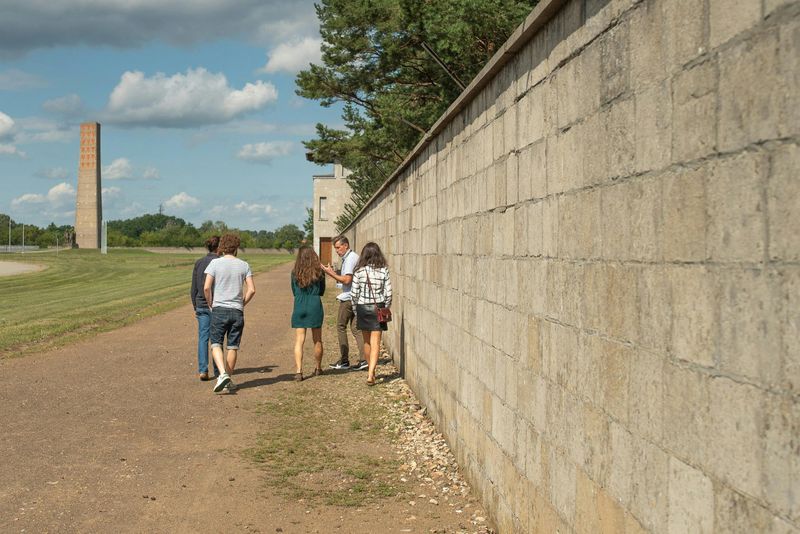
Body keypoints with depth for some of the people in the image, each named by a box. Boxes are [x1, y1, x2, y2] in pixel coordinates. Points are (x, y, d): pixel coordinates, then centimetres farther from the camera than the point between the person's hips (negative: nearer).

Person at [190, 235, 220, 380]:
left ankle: (203, 370, -6)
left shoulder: (198, 263, 4)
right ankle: (217, 370, 15)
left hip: (201, 305, 3)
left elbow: (193, 288, 7)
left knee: (203, 337, 4)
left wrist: (195, 307, 15)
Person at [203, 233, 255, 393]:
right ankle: (228, 379, 15)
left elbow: (206, 287, -8)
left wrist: (211, 303, 7)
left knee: (216, 344, 2)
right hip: (237, 311, 2)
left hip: (219, 309, -2)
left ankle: (223, 374, -19)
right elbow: (251, 290, -2)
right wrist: (242, 304, 12)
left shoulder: (215, 263, -2)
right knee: (233, 347, 9)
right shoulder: (244, 265, 4)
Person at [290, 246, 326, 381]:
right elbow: (322, 291, 7)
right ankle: (318, 368, 29)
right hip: (315, 307, 0)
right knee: (317, 340, 15)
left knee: (299, 341, 0)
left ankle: (299, 371, -12)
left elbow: (294, 292, 9)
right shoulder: (319, 272, -3)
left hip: (299, 308, 0)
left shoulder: (295, 273, -2)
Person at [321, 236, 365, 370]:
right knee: (355, 328, 8)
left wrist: (331, 273, -15)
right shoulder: (354, 256, 16)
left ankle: (344, 360, 4)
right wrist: (333, 273, 9)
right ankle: (364, 359, 1)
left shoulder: (350, 258, -15)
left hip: (348, 298, -9)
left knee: (341, 327, 1)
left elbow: (347, 280, -22)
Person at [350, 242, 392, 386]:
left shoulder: (359, 271, -6)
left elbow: (354, 294, -4)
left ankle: (371, 371, 31)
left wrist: (355, 312, 7)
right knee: (375, 343, 0)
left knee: (367, 341, 17)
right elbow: (388, 294, -5)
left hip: (362, 307, 1)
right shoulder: (383, 271, -5)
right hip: (378, 307, -1)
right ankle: (371, 374, -13)